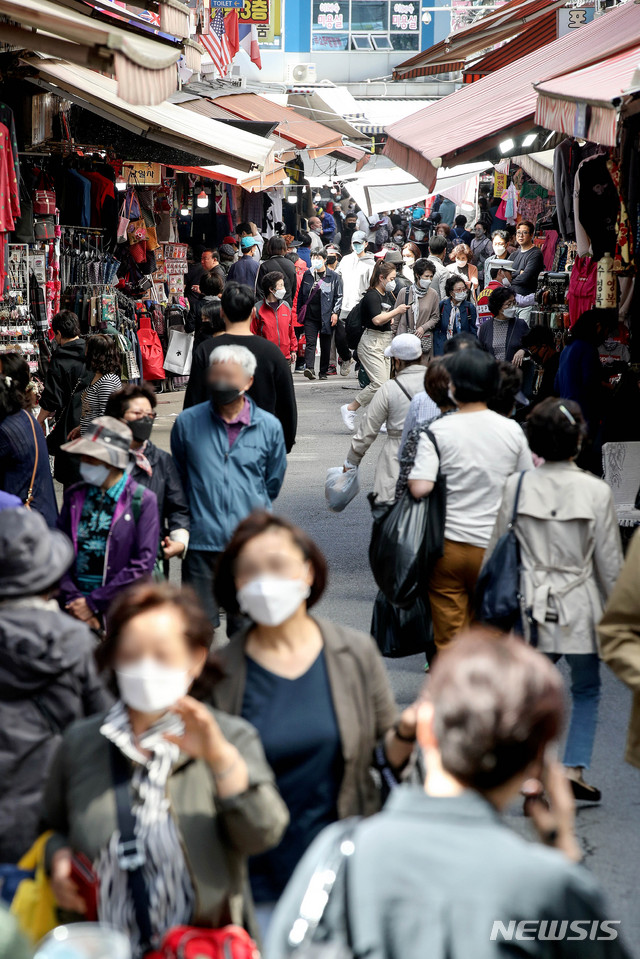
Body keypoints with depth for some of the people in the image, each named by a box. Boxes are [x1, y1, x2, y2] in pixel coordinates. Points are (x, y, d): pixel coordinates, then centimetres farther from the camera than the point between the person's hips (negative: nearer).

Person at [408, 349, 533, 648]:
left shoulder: (438, 430, -11)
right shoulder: (512, 430, -1)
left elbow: (420, 488, -20)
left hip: (448, 545, -2)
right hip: (494, 547, 2)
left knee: (449, 637, 5)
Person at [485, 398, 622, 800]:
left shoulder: (517, 487, -6)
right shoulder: (596, 491, -11)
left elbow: (497, 549, 2)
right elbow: (610, 563, -4)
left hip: (531, 608, 2)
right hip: (580, 608, -1)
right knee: (586, 691, 18)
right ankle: (574, 769, 9)